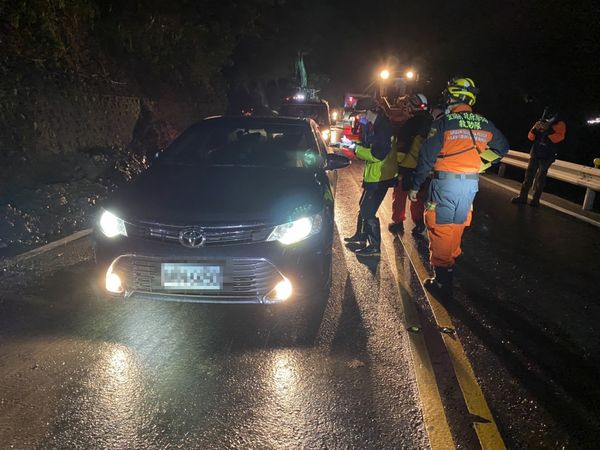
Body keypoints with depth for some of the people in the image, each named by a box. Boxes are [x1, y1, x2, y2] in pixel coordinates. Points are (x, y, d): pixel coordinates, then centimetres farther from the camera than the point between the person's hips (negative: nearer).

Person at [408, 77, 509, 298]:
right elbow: (502, 147, 20)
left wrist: (415, 186, -3)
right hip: (471, 183, 5)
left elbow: (427, 156, -10)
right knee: (458, 226, 20)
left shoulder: (444, 121, -9)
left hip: (445, 182, -5)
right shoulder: (484, 123, 6)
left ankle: (443, 282, 6)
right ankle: (451, 260, 36)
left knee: (440, 229, 3)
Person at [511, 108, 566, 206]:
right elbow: (531, 137, 8)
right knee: (529, 175, -1)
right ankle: (522, 197, -1)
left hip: (547, 156, -4)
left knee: (540, 178, -3)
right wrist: (535, 129, -11)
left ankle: (536, 199, -1)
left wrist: (548, 130, -25)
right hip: (535, 153, 4)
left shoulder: (560, 124, 1)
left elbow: (559, 137, -16)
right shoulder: (541, 123, 13)